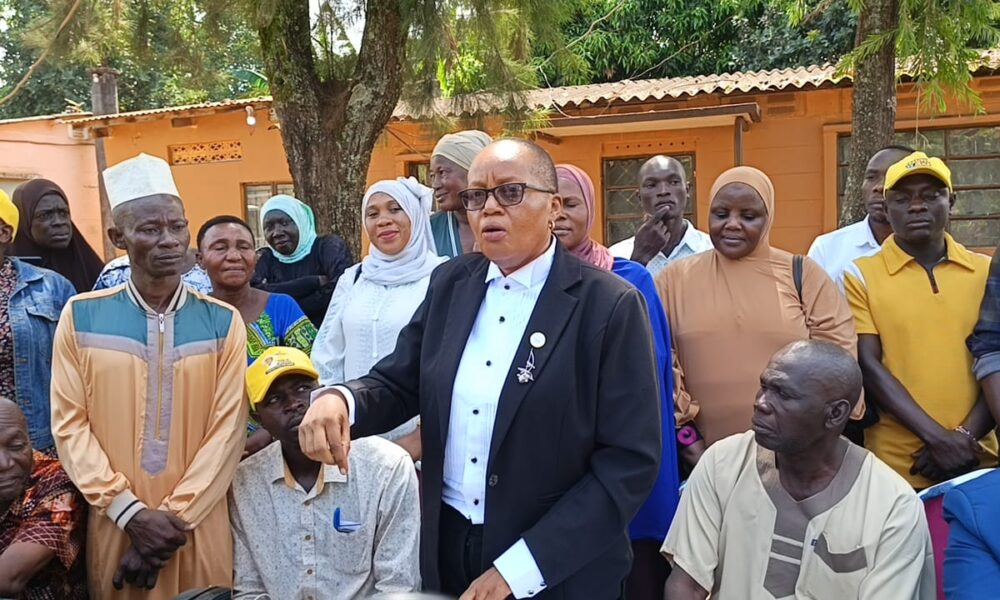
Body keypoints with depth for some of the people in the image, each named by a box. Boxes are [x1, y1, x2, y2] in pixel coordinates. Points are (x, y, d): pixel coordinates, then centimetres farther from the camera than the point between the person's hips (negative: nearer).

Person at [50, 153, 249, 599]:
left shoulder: (223, 322, -1)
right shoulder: (81, 317, 0)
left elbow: (228, 427, -5)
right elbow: (69, 424, -2)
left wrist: (176, 517, -11)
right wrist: (130, 512, -10)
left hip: (199, 524, 0)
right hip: (114, 522, 0)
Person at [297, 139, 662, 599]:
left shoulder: (610, 305, -14)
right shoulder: (450, 283, 2)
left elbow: (631, 461, -16)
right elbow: (398, 384, 6)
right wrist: (339, 400, -17)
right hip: (447, 546, 5)